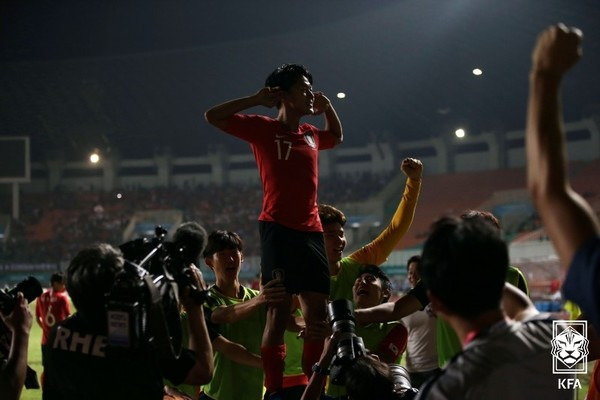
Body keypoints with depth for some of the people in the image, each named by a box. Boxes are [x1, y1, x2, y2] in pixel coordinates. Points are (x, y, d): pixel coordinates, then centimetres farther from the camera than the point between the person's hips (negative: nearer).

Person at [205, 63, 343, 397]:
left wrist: (328, 108, 22)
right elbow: (213, 117, -4)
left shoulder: (311, 134, 16)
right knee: (279, 310, -9)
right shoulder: (264, 129, -1)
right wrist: (256, 100, -7)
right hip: (279, 229, -7)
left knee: (318, 312, 7)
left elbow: (337, 137, 39)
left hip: (312, 230, 7)